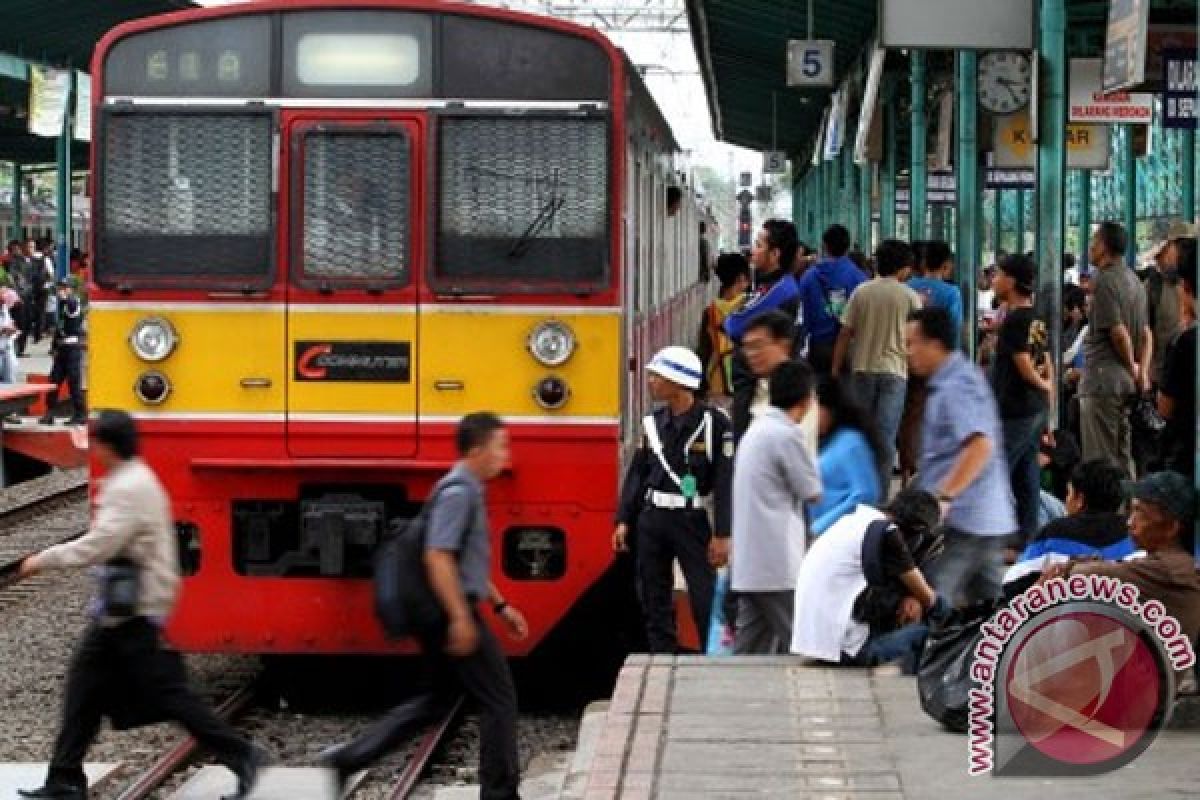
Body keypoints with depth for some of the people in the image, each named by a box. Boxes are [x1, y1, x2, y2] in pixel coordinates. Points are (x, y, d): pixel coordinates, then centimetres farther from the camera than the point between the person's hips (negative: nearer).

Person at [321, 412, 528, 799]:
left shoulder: (468, 491, 15)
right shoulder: (459, 492, -17)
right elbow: (438, 558, -25)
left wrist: (500, 606, 24)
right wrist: (460, 618, -26)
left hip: (446, 616, 10)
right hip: (452, 613, -10)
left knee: (439, 697, 18)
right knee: (499, 699, 0)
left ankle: (349, 757, 15)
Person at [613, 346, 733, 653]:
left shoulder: (714, 422, -11)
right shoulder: (653, 423, 7)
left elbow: (726, 480, -12)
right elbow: (637, 473, 12)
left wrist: (722, 534, -15)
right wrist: (623, 520, 7)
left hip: (692, 521, -5)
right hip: (651, 520, 6)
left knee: (705, 601, -6)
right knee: (654, 599, 10)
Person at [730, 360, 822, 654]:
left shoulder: (756, 430, 14)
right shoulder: (786, 436, -14)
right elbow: (812, 492, -5)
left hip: (748, 563, 9)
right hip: (778, 564, -9)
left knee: (750, 650, 9)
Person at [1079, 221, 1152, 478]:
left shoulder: (1105, 280, -13)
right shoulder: (1133, 280, 15)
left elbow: (1118, 332, -17)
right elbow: (1146, 333, 14)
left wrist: (1132, 367, -2)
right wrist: (1143, 371, 6)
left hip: (1103, 376, -9)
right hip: (1126, 380, 9)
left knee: (1100, 457, -6)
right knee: (1122, 453, 14)